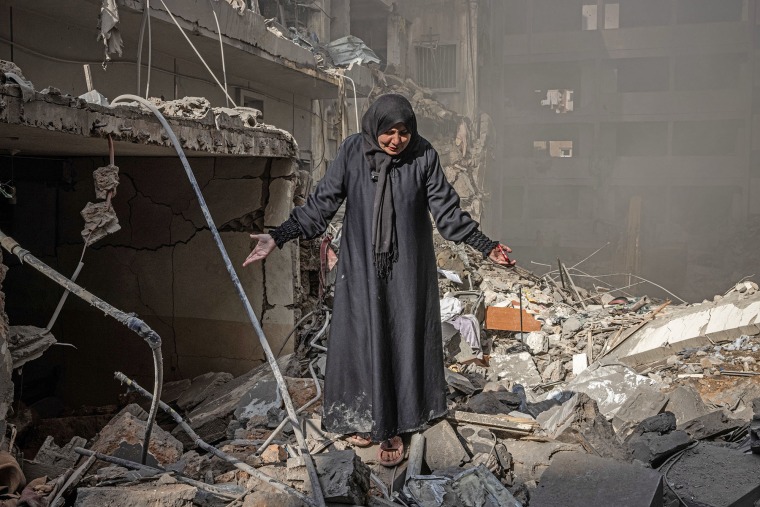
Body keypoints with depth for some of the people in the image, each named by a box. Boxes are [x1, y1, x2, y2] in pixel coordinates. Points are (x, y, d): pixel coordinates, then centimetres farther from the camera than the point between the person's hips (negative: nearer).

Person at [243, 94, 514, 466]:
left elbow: (447, 211, -5)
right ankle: (362, 416, 27)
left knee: (402, 340, 5)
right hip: (362, 267, 0)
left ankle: (392, 427, 19)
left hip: (408, 269, 0)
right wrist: (278, 236, -14)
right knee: (362, 338, 7)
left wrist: (486, 246, -11)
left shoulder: (424, 157, -8)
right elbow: (321, 203, -7)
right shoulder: (351, 152, -8)